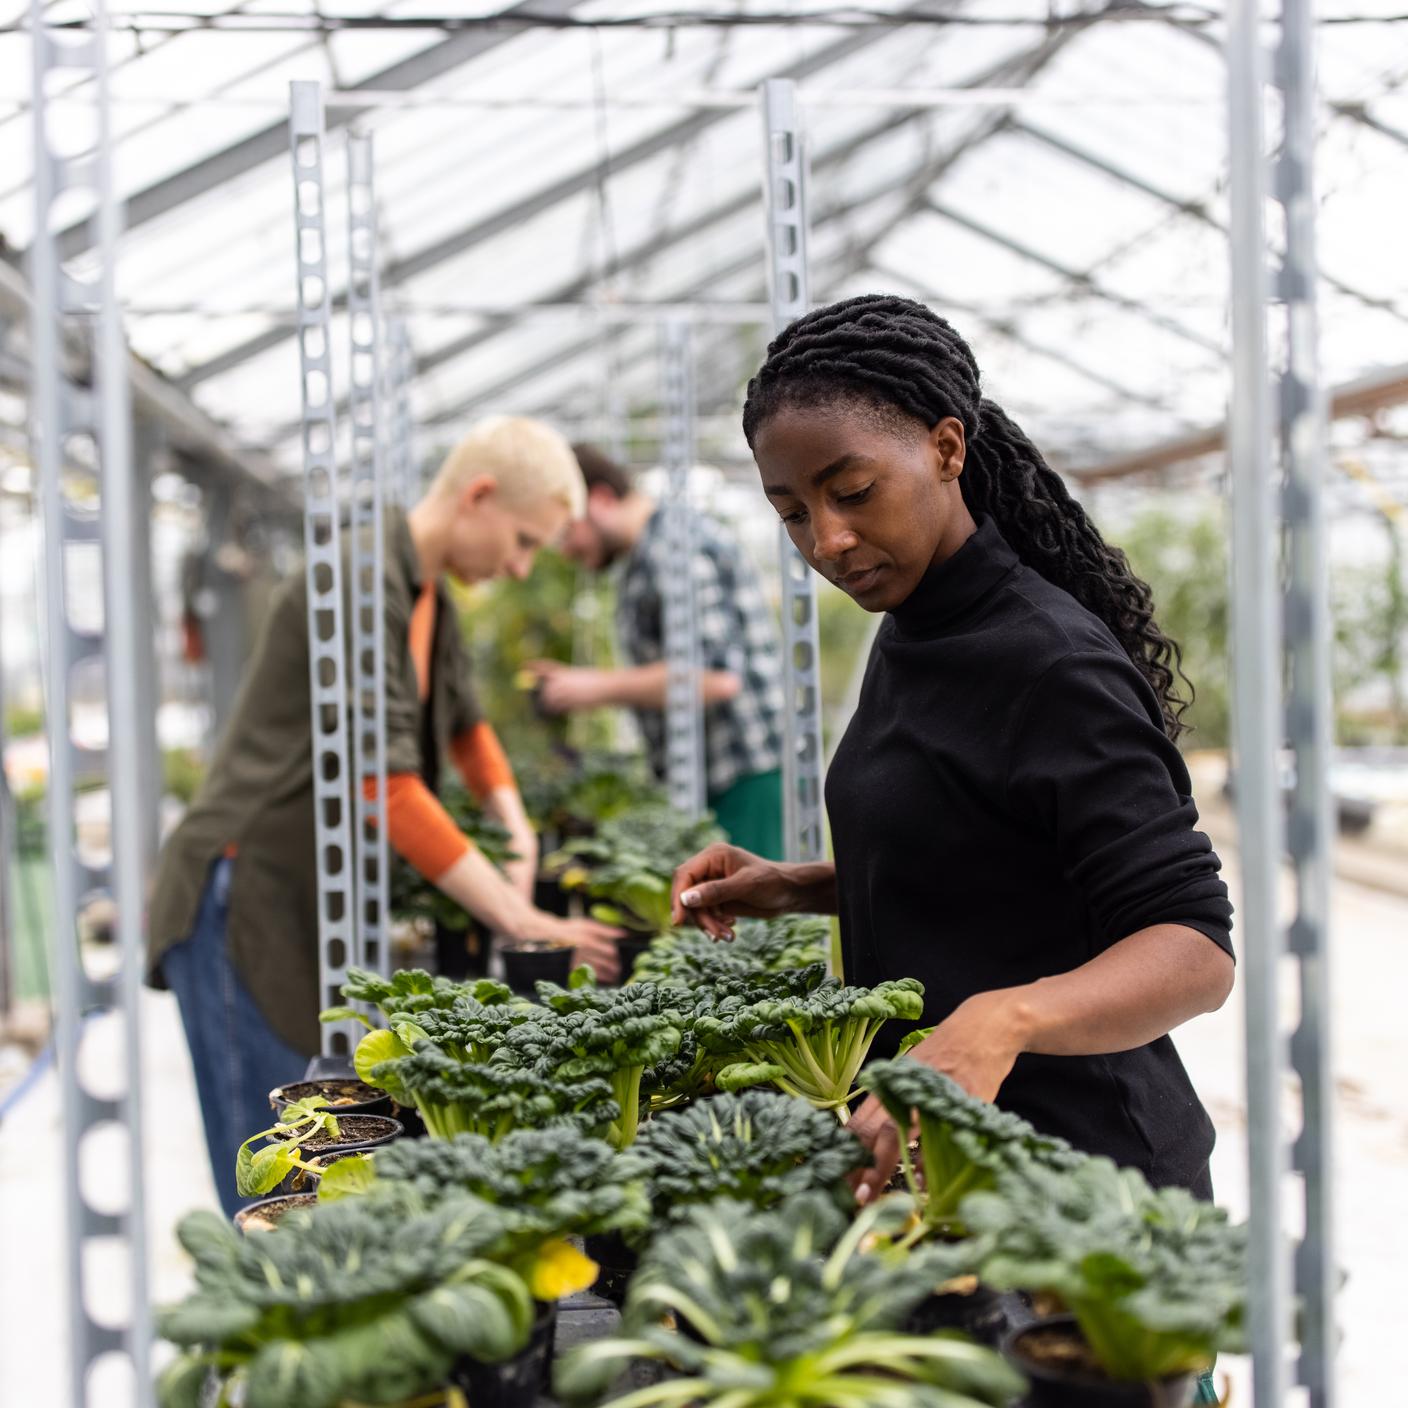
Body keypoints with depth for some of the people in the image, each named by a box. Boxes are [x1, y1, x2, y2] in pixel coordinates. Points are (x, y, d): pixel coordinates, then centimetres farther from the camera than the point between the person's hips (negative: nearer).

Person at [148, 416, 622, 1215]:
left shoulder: (428, 595, 12)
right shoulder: (361, 587, -19)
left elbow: (464, 723, 29)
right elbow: (386, 790, -25)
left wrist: (518, 833, 12)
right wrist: (519, 919, -23)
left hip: (324, 908, 10)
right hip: (247, 901, -9)